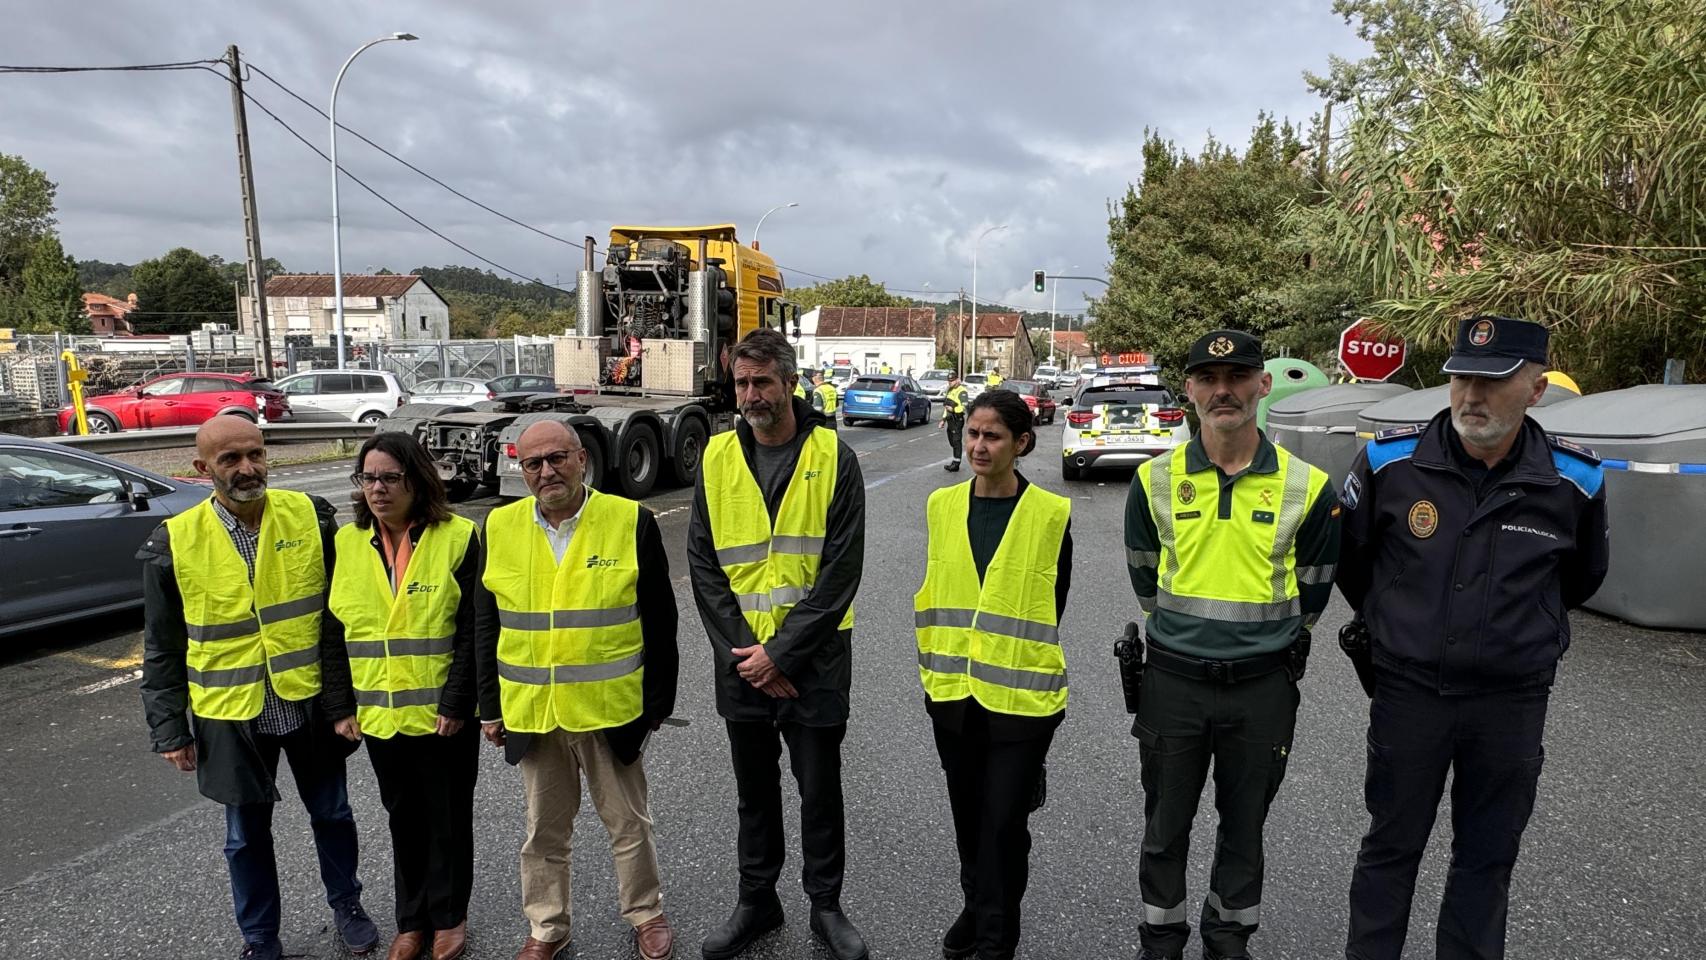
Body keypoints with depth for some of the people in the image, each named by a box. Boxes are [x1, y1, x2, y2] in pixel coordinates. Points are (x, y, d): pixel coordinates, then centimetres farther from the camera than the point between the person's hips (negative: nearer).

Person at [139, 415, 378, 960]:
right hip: (231, 714, 0)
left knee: (332, 813, 17)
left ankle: (346, 905, 41)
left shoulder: (312, 517, -9)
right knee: (247, 834, 16)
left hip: (311, 701, 0)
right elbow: (162, 649, -1)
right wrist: (169, 729, 0)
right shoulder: (174, 542, -9)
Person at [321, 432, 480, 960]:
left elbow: (473, 630, -12)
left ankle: (448, 916, 30)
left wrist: (455, 703, -15)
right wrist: (339, 707, 1)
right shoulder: (347, 543, 2)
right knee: (404, 818, 17)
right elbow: (333, 633, 5)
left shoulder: (458, 537, -11)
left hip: (444, 715, -3)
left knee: (448, 817, 11)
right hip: (378, 715, 4)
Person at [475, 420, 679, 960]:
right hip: (531, 713, 2)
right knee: (544, 830, 17)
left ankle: (645, 914, 36)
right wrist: (490, 707, 7)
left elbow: (659, 622, -4)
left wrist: (659, 702, -2)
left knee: (629, 823, 14)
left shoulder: (632, 522, -8)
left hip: (611, 710, -2)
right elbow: (485, 626, 7)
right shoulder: (499, 527, 0)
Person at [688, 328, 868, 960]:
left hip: (814, 659, -3)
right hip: (741, 661, 3)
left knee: (820, 789, 10)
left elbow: (841, 570, -13)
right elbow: (703, 565, 0)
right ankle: (757, 901, 36)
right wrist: (741, 651, -9)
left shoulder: (833, 457, -9)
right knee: (754, 789, 17)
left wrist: (780, 652, -15)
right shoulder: (717, 458, 0)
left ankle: (826, 905, 31)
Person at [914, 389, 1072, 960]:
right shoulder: (943, 506, 2)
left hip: (1020, 697, -4)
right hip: (952, 693, 4)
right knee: (968, 813, 18)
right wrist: (939, 664, 10)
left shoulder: (1051, 515, -10)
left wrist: (1016, 658, 6)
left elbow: (1051, 608, 0)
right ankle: (976, 908, 40)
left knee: (1004, 819, 4)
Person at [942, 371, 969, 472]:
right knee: (952, 442, 14)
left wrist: (953, 409, -24)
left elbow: (964, 407, -20)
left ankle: (956, 464, -7)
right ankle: (955, 461, 24)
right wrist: (943, 419, 24)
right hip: (950, 420, 10)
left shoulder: (961, 391, -11)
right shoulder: (949, 390, 19)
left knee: (956, 442, -8)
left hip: (957, 420, -10)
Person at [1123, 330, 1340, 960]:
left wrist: (1271, 652, 10)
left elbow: (1311, 592, 5)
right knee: (1165, 827, 14)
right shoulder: (1156, 481, -4)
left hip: (1263, 688, 0)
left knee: (1244, 827, 17)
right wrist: (1184, 641, 11)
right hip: (1173, 683, 0)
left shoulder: (1307, 487, -6)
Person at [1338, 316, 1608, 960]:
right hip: (1408, 690, -1)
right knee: (1391, 846, 14)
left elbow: (1582, 576, 12)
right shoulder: (1390, 461, -13)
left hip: (1514, 703, 1)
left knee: (1488, 857, 17)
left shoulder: (1574, 482, -9)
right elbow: (1348, 556, 5)